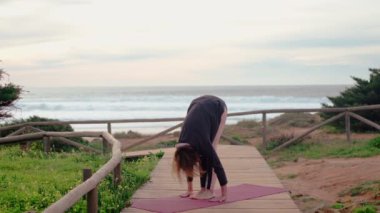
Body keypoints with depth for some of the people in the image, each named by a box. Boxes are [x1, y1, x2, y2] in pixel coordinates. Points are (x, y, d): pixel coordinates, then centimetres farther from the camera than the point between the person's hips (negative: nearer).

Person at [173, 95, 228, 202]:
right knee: (203, 155, -3)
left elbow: (217, 166, -25)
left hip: (217, 107, -5)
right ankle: (203, 189, 1)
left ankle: (209, 191, -9)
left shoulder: (203, 143, -32)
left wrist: (224, 195, -22)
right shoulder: (183, 145, -17)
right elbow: (188, 165, 0)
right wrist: (189, 190, 8)